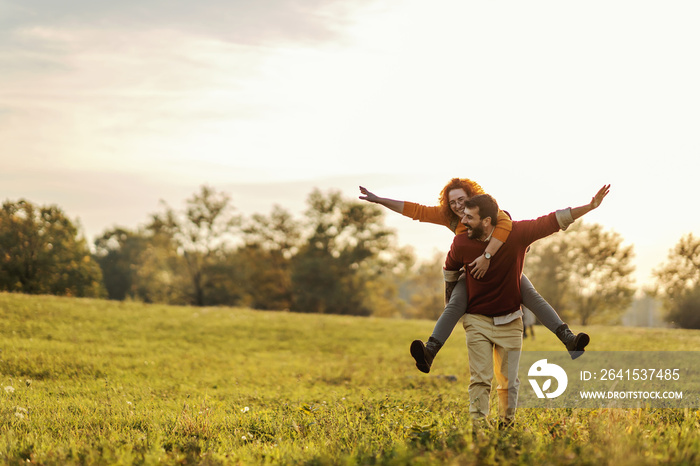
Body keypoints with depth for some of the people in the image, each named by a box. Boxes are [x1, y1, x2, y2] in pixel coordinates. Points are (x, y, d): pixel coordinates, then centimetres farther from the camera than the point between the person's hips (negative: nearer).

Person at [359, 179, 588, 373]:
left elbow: (505, 224, -39)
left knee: (531, 295, -21)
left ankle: (569, 340, -27)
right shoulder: (449, 217, -2)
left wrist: (487, 256, -48)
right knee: (455, 305, -24)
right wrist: (378, 200, -6)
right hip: (472, 272, 1)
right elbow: (414, 210, -2)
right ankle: (429, 353, -41)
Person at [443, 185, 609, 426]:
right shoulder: (461, 243, -12)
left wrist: (590, 206, -15)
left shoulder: (516, 233, -16)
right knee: (480, 379, -8)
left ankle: (507, 425, 18)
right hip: (477, 320, 0)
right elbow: (450, 271, 10)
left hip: (510, 321, 0)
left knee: (509, 382, 4)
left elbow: (553, 221, -10)